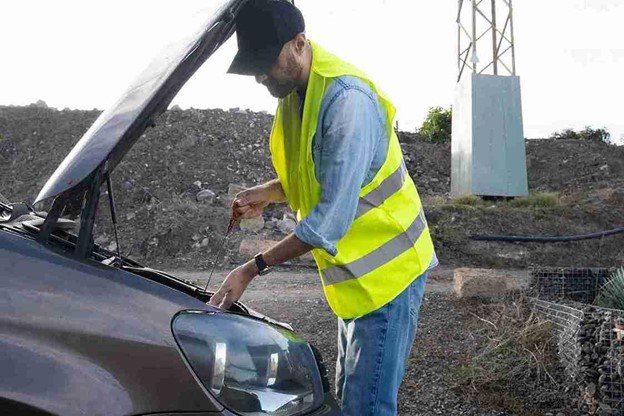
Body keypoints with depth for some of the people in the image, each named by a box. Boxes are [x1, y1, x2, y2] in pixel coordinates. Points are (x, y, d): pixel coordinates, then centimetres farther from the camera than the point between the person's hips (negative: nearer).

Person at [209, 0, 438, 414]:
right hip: (354, 271, 9)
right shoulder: (295, 90, 5)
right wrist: (269, 192, -2)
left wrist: (253, 268, -22)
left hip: (387, 270, -9)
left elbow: (333, 217, -28)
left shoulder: (346, 98, -26)